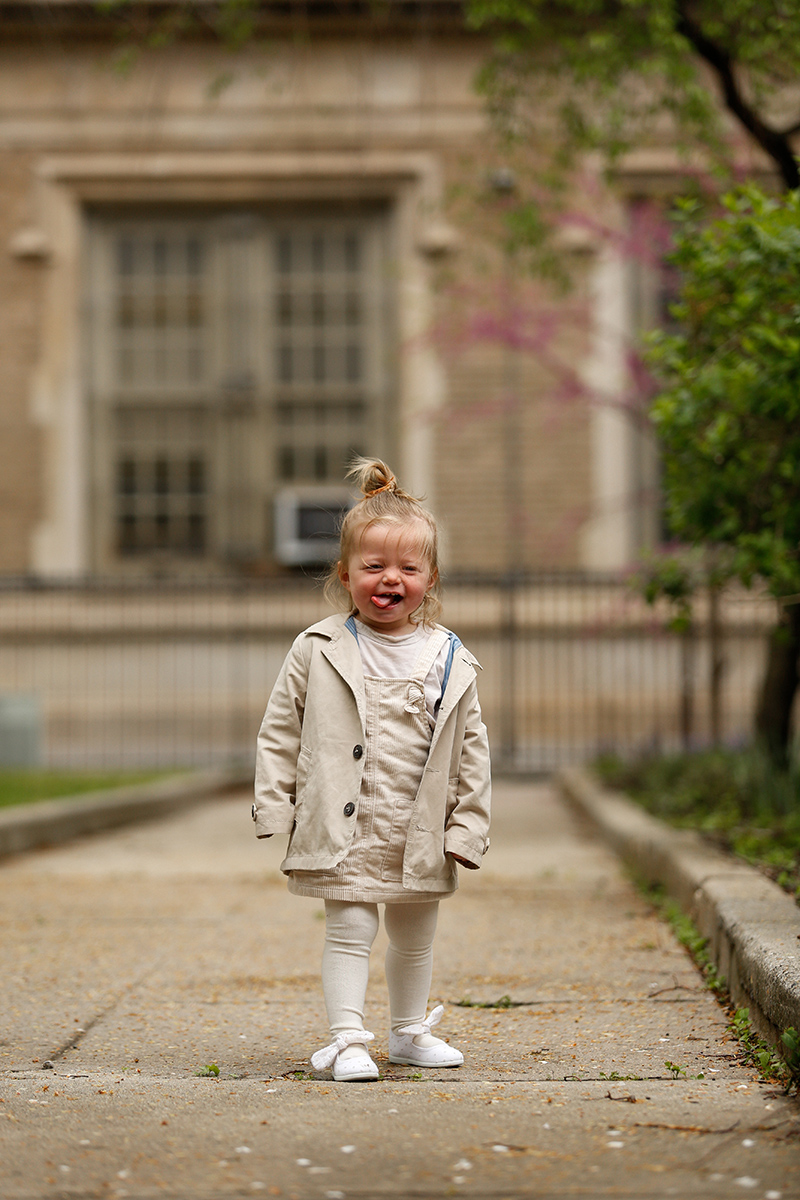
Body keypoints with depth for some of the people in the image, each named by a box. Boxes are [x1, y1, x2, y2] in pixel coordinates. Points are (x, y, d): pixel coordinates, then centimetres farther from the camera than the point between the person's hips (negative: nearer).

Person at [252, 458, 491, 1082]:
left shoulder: (450, 662, 0)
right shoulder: (318, 651, -3)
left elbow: (471, 751, 4)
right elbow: (281, 728, 3)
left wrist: (468, 825, 1)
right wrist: (275, 802, -3)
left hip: (420, 835, 3)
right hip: (341, 830, -3)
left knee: (414, 938, 15)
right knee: (350, 931, -7)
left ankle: (410, 1033, 32)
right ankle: (348, 1039, -2)